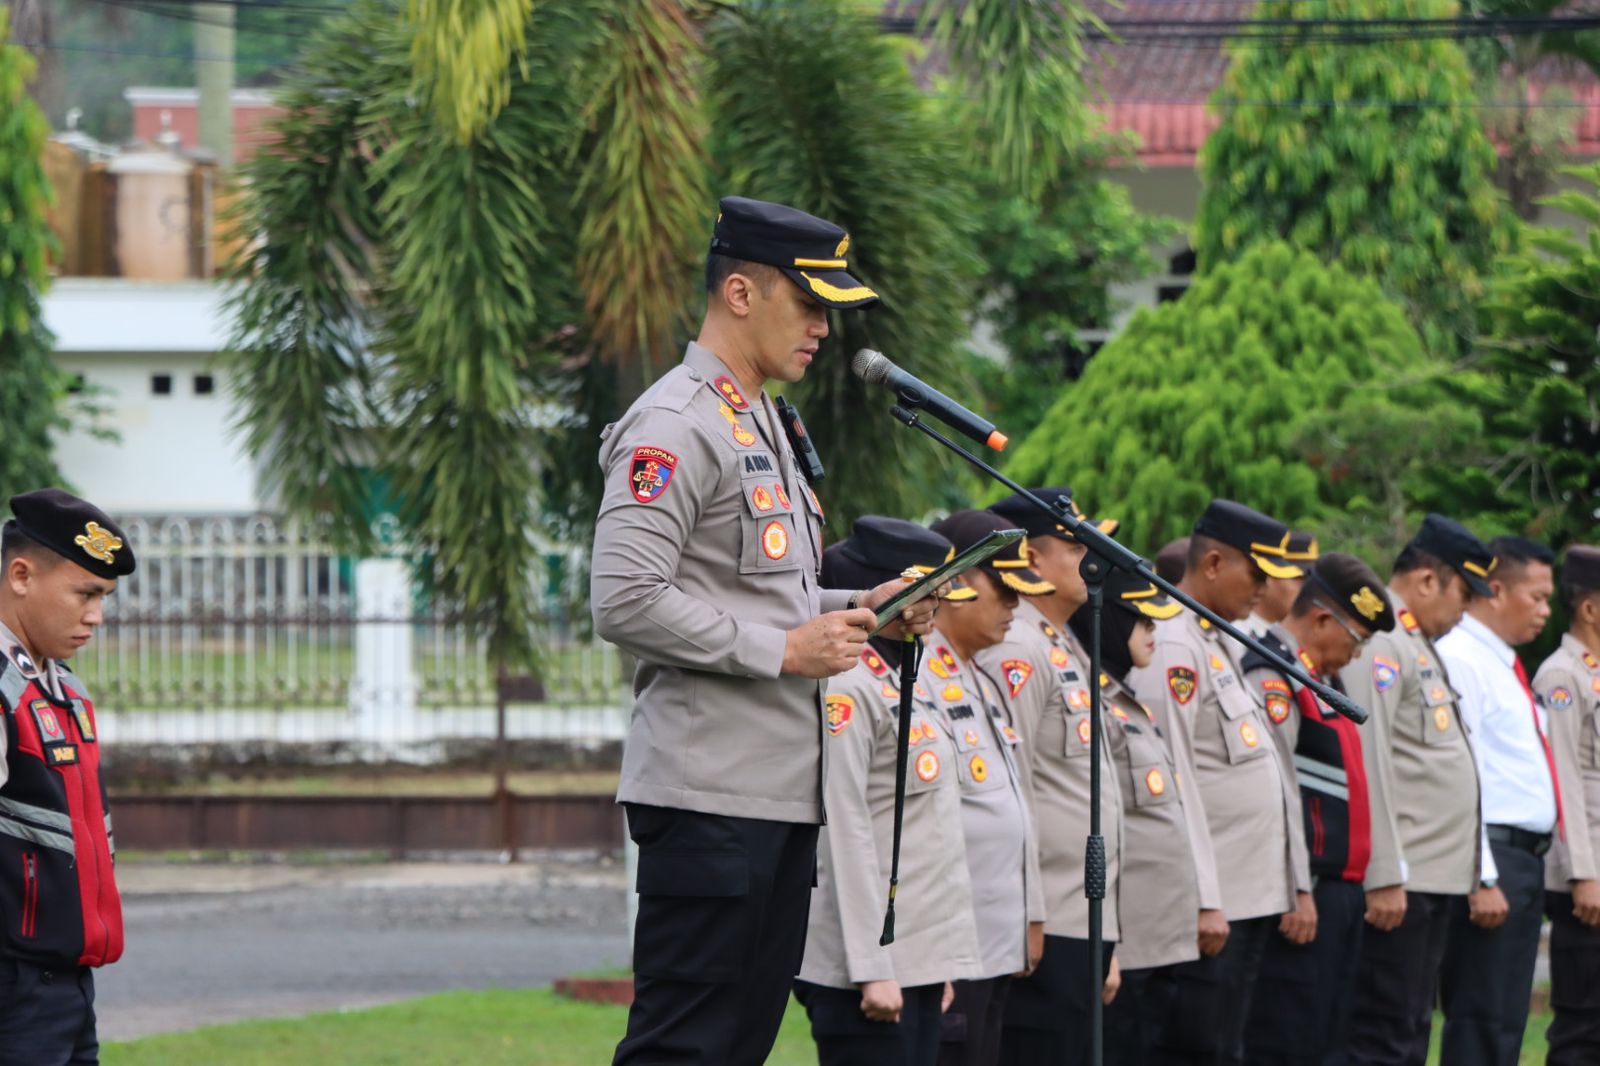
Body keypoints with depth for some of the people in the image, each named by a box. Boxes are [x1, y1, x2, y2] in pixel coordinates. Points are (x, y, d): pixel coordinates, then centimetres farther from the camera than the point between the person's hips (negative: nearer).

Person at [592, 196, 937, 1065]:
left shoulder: (765, 428, 20)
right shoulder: (674, 425, -12)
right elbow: (625, 601, -21)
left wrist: (856, 609, 10)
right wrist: (782, 648, -18)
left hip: (785, 793, 10)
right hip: (709, 796, -10)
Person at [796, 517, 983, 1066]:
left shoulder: (901, 685, 18)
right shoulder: (847, 690, -12)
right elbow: (845, 834, -17)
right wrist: (871, 970, -21)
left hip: (918, 959, 10)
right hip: (871, 965, -10)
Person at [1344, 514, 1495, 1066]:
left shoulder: (1419, 646, 19)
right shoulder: (1380, 647, -13)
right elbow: (1369, 767, -20)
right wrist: (1385, 877, -23)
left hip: (1435, 875, 11)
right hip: (1400, 881, -11)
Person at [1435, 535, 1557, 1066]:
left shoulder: (1504, 664, 19)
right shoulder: (1459, 660, -12)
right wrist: (1482, 878, -21)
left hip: (1527, 859, 10)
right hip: (1493, 855, -10)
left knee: (1508, 1022, 9)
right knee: (1481, 1022, -10)